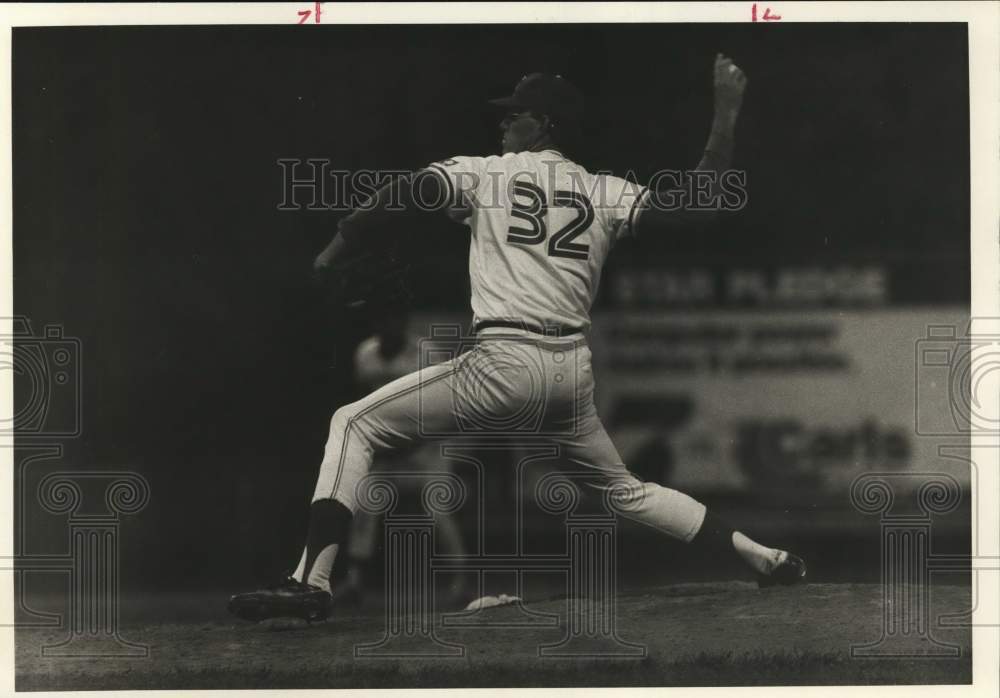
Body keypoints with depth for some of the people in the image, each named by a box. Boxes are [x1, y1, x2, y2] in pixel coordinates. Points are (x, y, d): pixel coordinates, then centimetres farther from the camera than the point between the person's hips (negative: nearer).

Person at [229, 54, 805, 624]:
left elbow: (400, 198, -4)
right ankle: (762, 555, 21)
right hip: (573, 371, 5)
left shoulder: (487, 173, 6)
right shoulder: (605, 193, 13)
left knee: (355, 425, 2)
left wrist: (332, 255, 5)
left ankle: (314, 580, -14)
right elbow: (695, 201, 5)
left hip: (506, 363, -5)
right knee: (623, 487, 27)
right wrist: (727, 112, 13)